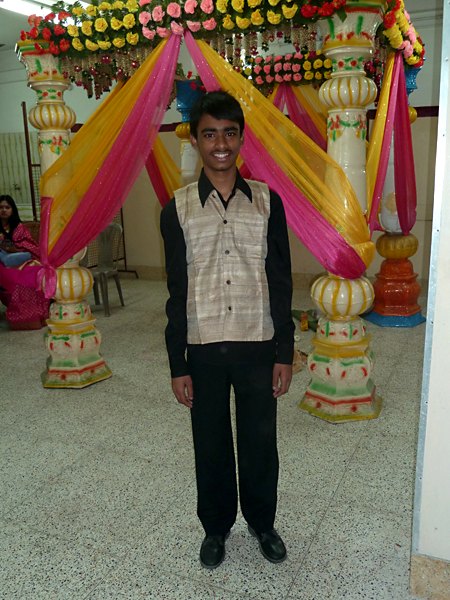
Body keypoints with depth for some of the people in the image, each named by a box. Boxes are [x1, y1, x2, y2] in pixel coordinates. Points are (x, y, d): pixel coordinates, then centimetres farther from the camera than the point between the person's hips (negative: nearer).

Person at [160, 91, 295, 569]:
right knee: (211, 445, 15)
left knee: (260, 441, 15)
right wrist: (177, 365, -2)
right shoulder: (178, 209, -2)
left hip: (258, 345, 0)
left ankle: (262, 522, 41)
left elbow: (280, 283, 0)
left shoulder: (267, 201, -1)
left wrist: (284, 353, -2)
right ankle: (216, 527, 40)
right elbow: (177, 293, -1)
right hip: (204, 348, 0)